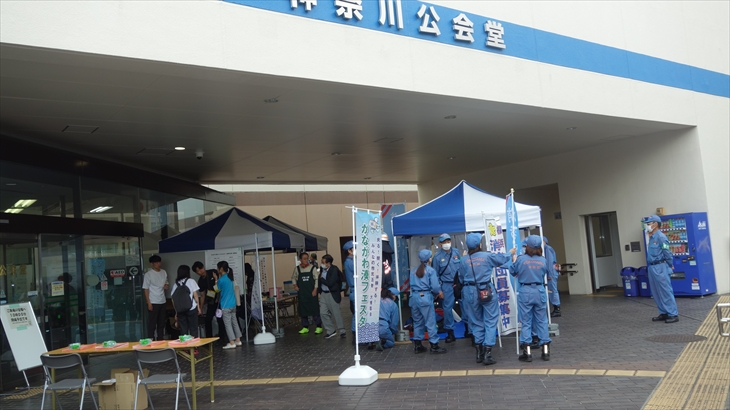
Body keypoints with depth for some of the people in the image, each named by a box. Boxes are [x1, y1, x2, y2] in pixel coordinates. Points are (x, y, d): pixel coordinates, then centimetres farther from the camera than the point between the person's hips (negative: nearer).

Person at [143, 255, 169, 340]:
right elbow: (146, 289, -9)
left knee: (161, 322, 12)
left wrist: (167, 286, -4)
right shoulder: (148, 274, -9)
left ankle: (161, 339, 20)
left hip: (162, 301, 6)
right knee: (152, 323, -1)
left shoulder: (164, 272, 7)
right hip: (153, 302, -6)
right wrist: (149, 303, -13)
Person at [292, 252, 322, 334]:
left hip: (312, 293, -2)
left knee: (315, 309, -3)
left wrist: (315, 290, -10)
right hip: (302, 293, 3)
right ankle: (305, 327, 16)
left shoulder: (312, 268, -2)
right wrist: (295, 285, 3)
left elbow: (316, 279, -3)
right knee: (303, 310, 6)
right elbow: (293, 278, 19)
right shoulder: (297, 269, 4)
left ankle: (319, 327, 4)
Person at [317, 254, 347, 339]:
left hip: (332, 294, -6)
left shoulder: (334, 270, -16)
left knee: (337, 313, 3)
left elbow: (330, 283, -23)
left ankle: (342, 331, 19)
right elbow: (319, 280, 14)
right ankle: (331, 331, 17)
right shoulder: (322, 269, 3)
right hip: (323, 294, 6)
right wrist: (319, 290, 1)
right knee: (323, 313, 4)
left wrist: (321, 279, -12)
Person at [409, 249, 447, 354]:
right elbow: (435, 287, -10)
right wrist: (439, 292, 12)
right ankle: (434, 346, 4)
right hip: (425, 297, -5)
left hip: (414, 297, 5)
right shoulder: (430, 270, -5)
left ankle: (418, 345, 17)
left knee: (417, 322, 13)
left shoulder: (413, 271, 10)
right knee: (430, 322, 1)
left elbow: (412, 285, 7)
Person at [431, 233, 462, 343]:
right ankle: (450, 332, 9)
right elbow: (435, 274, 0)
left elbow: (462, 267, 8)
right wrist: (438, 289, -3)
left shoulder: (456, 252, 1)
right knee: (448, 308, 0)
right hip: (447, 285, -2)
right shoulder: (437, 256, -5)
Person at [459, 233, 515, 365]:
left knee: (476, 322, 15)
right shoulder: (487, 256, -7)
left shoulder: (464, 259, -2)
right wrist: (510, 253, 32)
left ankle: (479, 353, 20)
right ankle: (487, 353, -3)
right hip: (486, 290, -3)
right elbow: (502, 259, 11)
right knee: (490, 321, 3)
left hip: (470, 292, 3)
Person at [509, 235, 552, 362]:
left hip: (525, 292, -2)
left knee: (526, 322, 4)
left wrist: (514, 260, 24)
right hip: (540, 291, 2)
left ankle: (527, 352, 5)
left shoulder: (521, 259, -8)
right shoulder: (543, 260, -1)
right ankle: (545, 350, 12)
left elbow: (512, 272, 6)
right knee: (542, 321, 10)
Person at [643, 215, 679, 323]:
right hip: (652, 267, 9)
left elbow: (667, 253, -13)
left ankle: (673, 315, 1)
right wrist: (651, 266, 11)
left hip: (660, 268, -9)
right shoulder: (651, 237, 13)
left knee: (666, 291, -5)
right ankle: (664, 313, 21)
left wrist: (670, 266, -4)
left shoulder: (661, 237, -14)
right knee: (656, 293, 13)